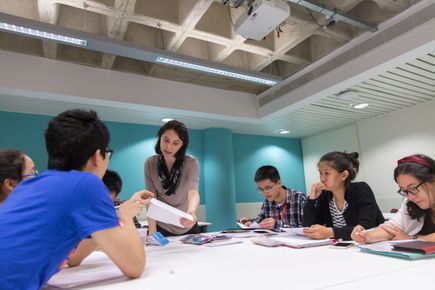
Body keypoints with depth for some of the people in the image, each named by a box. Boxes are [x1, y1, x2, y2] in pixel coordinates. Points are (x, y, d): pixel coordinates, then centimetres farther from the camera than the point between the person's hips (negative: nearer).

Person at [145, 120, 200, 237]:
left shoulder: (191, 163, -16)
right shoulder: (150, 163, -10)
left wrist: (191, 212, -49)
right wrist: (152, 231, -20)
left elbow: (193, 192, -29)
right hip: (161, 227, 1)